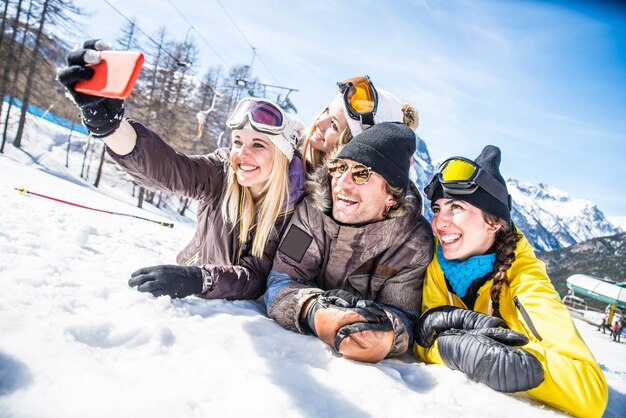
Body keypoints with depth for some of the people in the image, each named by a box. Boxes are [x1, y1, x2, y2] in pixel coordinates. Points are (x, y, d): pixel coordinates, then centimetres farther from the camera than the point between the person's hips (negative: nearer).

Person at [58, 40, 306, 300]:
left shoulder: (294, 206, -19)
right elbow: (164, 167, -34)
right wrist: (106, 121, -52)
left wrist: (199, 279, -39)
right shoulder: (221, 170, -16)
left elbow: (257, 276, -22)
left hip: (234, 309, -1)